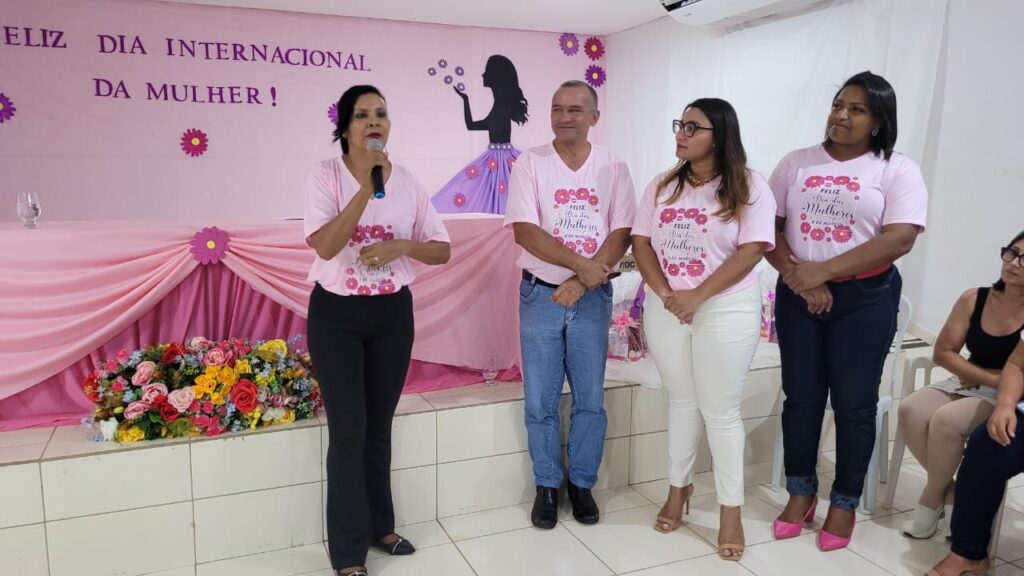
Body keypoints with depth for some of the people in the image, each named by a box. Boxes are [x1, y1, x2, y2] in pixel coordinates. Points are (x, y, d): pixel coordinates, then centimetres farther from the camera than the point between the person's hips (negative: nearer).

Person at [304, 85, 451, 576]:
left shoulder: (408, 182, 1)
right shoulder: (325, 176, -8)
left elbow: (442, 250, 3)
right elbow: (326, 246, -22)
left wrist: (400, 245, -16)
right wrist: (367, 187, -26)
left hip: (393, 314, 3)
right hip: (336, 315, -3)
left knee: (380, 427, 14)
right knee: (349, 431, -2)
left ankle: (379, 527, 32)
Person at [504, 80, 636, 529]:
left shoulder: (613, 168, 2)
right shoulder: (530, 163, -2)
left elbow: (621, 234, -4)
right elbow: (525, 231, -11)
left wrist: (581, 283, -15)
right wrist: (582, 264, -18)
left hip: (592, 298, 1)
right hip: (540, 294, -1)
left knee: (590, 399, 9)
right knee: (540, 400, 6)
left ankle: (582, 484, 26)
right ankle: (547, 486, 23)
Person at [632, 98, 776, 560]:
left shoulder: (749, 186, -6)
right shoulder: (662, 186, 7)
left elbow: (751, 250, -13)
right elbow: (640, 242, 3)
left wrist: (698, 297, -18)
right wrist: (665, 293, -11)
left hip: (726, 311, -4)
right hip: (666, 309, 4)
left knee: (721, 410, 2)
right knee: (682, 401, 14)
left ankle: (730, 509, 15)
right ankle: (679, 487, 30)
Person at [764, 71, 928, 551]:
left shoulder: (897, 170, -3)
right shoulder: (796, 163, 7)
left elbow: (899, 239, -15)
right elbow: (768, 225, 2)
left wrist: (824, 270, -21)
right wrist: (794, 272, -14)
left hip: (865, 299, -2)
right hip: (798, 296, 3)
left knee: (854, 403, 6)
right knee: (801, 396, 9)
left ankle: (845, 502, 23)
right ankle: (801, 492, 26)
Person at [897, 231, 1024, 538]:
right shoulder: (974, 299, -2)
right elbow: (943, 352, 1)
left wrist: (977, 375, -12)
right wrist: (991, 376, -9)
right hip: (965, 385, 5)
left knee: (945, 420, -30)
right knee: (910, 410, -23)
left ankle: (931, 499, -5)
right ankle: (947, 487, 0)